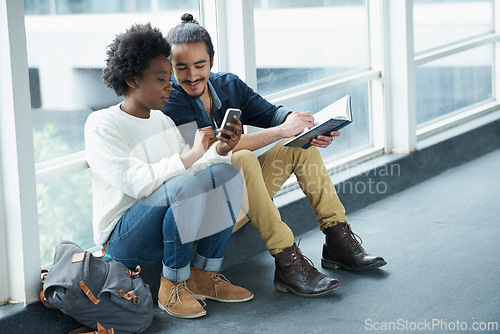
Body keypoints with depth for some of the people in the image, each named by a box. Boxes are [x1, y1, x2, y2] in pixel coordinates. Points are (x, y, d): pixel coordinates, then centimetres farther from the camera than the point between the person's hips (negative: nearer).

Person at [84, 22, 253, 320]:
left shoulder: (163, 122, 13)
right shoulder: (101, 125, -11)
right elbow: (133, 182, -23)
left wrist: (218, 151, -10)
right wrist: (189, 157, -29)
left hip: (167, 224, 8)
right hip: (122, 237, -7)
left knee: (227, 173, -10)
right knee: (185, 186, -33)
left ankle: (204, 274, -6)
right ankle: (173, 285, -17)